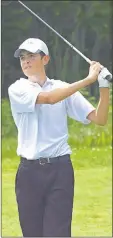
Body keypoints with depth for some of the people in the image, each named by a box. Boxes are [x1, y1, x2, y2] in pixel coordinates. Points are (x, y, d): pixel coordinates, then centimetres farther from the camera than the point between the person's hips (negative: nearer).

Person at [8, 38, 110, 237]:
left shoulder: (63, 88, 7)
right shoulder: (17, 90, 1)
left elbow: (99, 119, 1)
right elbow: (49, 98, -18)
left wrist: (104, 86, -15)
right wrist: (88, 79, -21)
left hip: (60, 169, 0)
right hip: (29, 170, 0)